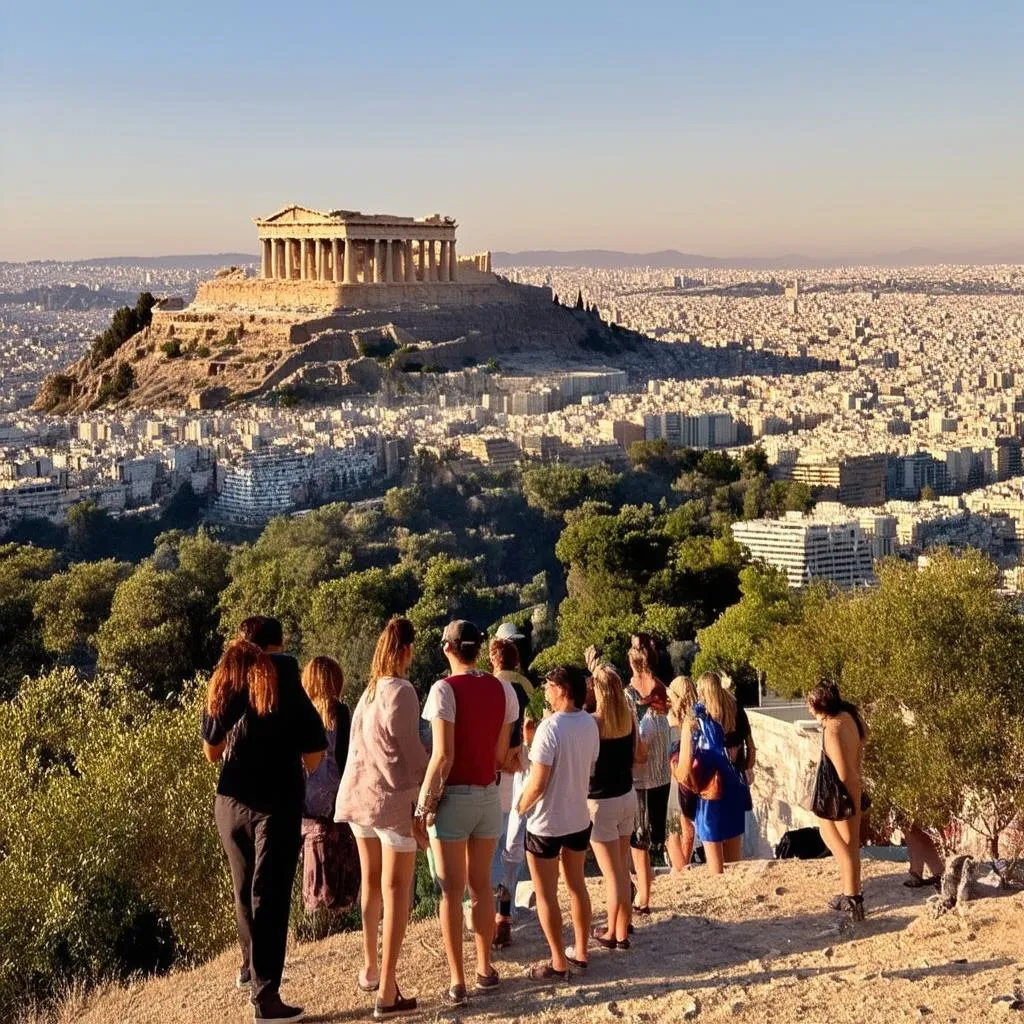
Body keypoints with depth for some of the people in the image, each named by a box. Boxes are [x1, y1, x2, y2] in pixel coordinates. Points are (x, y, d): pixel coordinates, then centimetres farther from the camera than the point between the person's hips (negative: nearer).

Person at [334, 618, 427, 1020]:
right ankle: (387, 994, -5)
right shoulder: (401, 691, -12)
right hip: (393, 799, -8)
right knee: (396, 891, -4)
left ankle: (370, 968, 32)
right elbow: (411, 750, -11)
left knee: (371, 883, 20)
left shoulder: (369, 691, 12)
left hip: (359, 795, 8)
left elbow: (366, 745, 11)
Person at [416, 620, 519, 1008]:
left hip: (453, 797, -5)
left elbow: (443, 756, -18)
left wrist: (423, 803, -11)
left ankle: (458, 983, 5)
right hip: (489, 795, 5)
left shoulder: (445, 689, -14)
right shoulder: (502, 689, 0)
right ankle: (485, 969, 27)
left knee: (451, 891, 3)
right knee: (481, 885, 18)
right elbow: (501, 754, 4)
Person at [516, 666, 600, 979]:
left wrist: (520, 807, -7)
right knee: (577, 885, 20)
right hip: (578, 818, 7)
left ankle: (558, 964, 11)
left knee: (545, 895, 6)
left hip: (547, 823, -7)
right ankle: (580, 952, 30)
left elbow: (538, 782, -23)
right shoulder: (590, 724, -1)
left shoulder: (550, 728, -24)